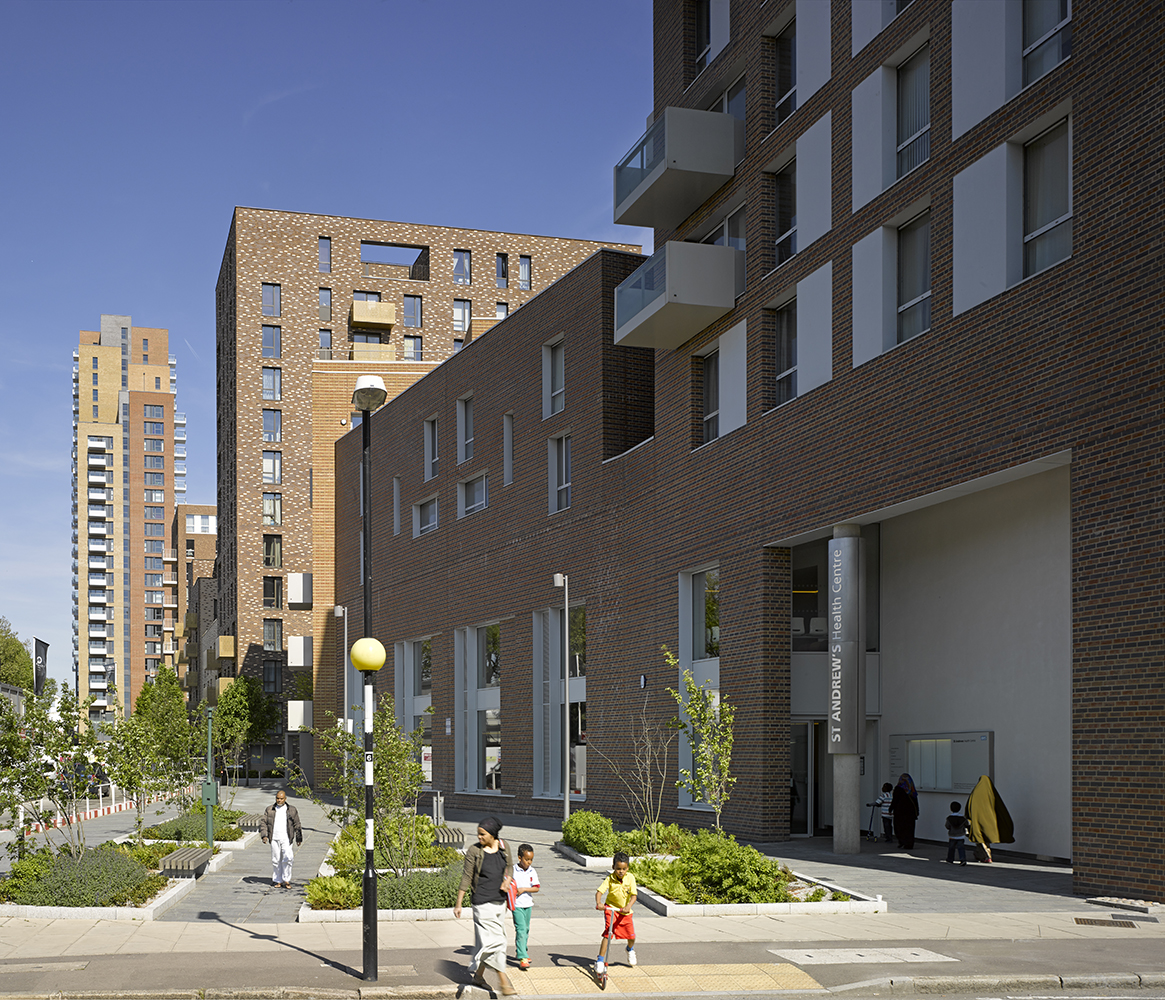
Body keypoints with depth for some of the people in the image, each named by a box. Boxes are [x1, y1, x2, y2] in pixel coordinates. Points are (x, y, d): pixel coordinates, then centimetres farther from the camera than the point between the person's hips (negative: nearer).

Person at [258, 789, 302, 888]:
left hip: (286, 839, -2)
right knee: (276, 860, 4)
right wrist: (264, 835, -4)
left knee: (287, 858, -17)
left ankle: (286, 880, -7)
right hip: (274, 839, 2)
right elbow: (263, 822, 9)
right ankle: (277, 880, 16)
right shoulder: (270, 810, 11)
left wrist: (299, 838, 11)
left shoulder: (292, 810, 9)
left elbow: (297, 825, 12)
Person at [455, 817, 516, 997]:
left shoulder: (503, 846, 3)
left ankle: (478, 975, 28)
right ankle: (504, 981, -6)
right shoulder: (474, 852, -9)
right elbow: (466, 878, -4)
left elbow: (509, 866, 19)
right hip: (483, 902, -5)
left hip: (499, 901, 5)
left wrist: (507, 880, -2)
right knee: (494, 940, -9)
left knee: (485, 941, 14)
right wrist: (458, 904, -2)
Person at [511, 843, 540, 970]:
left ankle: (522, 951, 34)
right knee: (521, 929, -13)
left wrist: (524, 889, -16)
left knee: (526, 930, 17)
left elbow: (536, 888, -4)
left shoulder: (532, 872, 2)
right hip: (517, 905, -5)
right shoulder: (513, 871, -10)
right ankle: (522, 957, -16)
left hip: (528, 904, 5)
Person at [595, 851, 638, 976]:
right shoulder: (610, 879, -18)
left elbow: (634, 895, -17)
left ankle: (630, 949, 40)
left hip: (625, 911, 2)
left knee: (631, 936, 4)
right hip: (610, 908, -2)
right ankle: (600, 960, -8)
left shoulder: (630, 878, -14)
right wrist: (598, 903, -45)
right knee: (607, 934, -16)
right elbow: (599, 892, -25)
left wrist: (628, 906, -35)